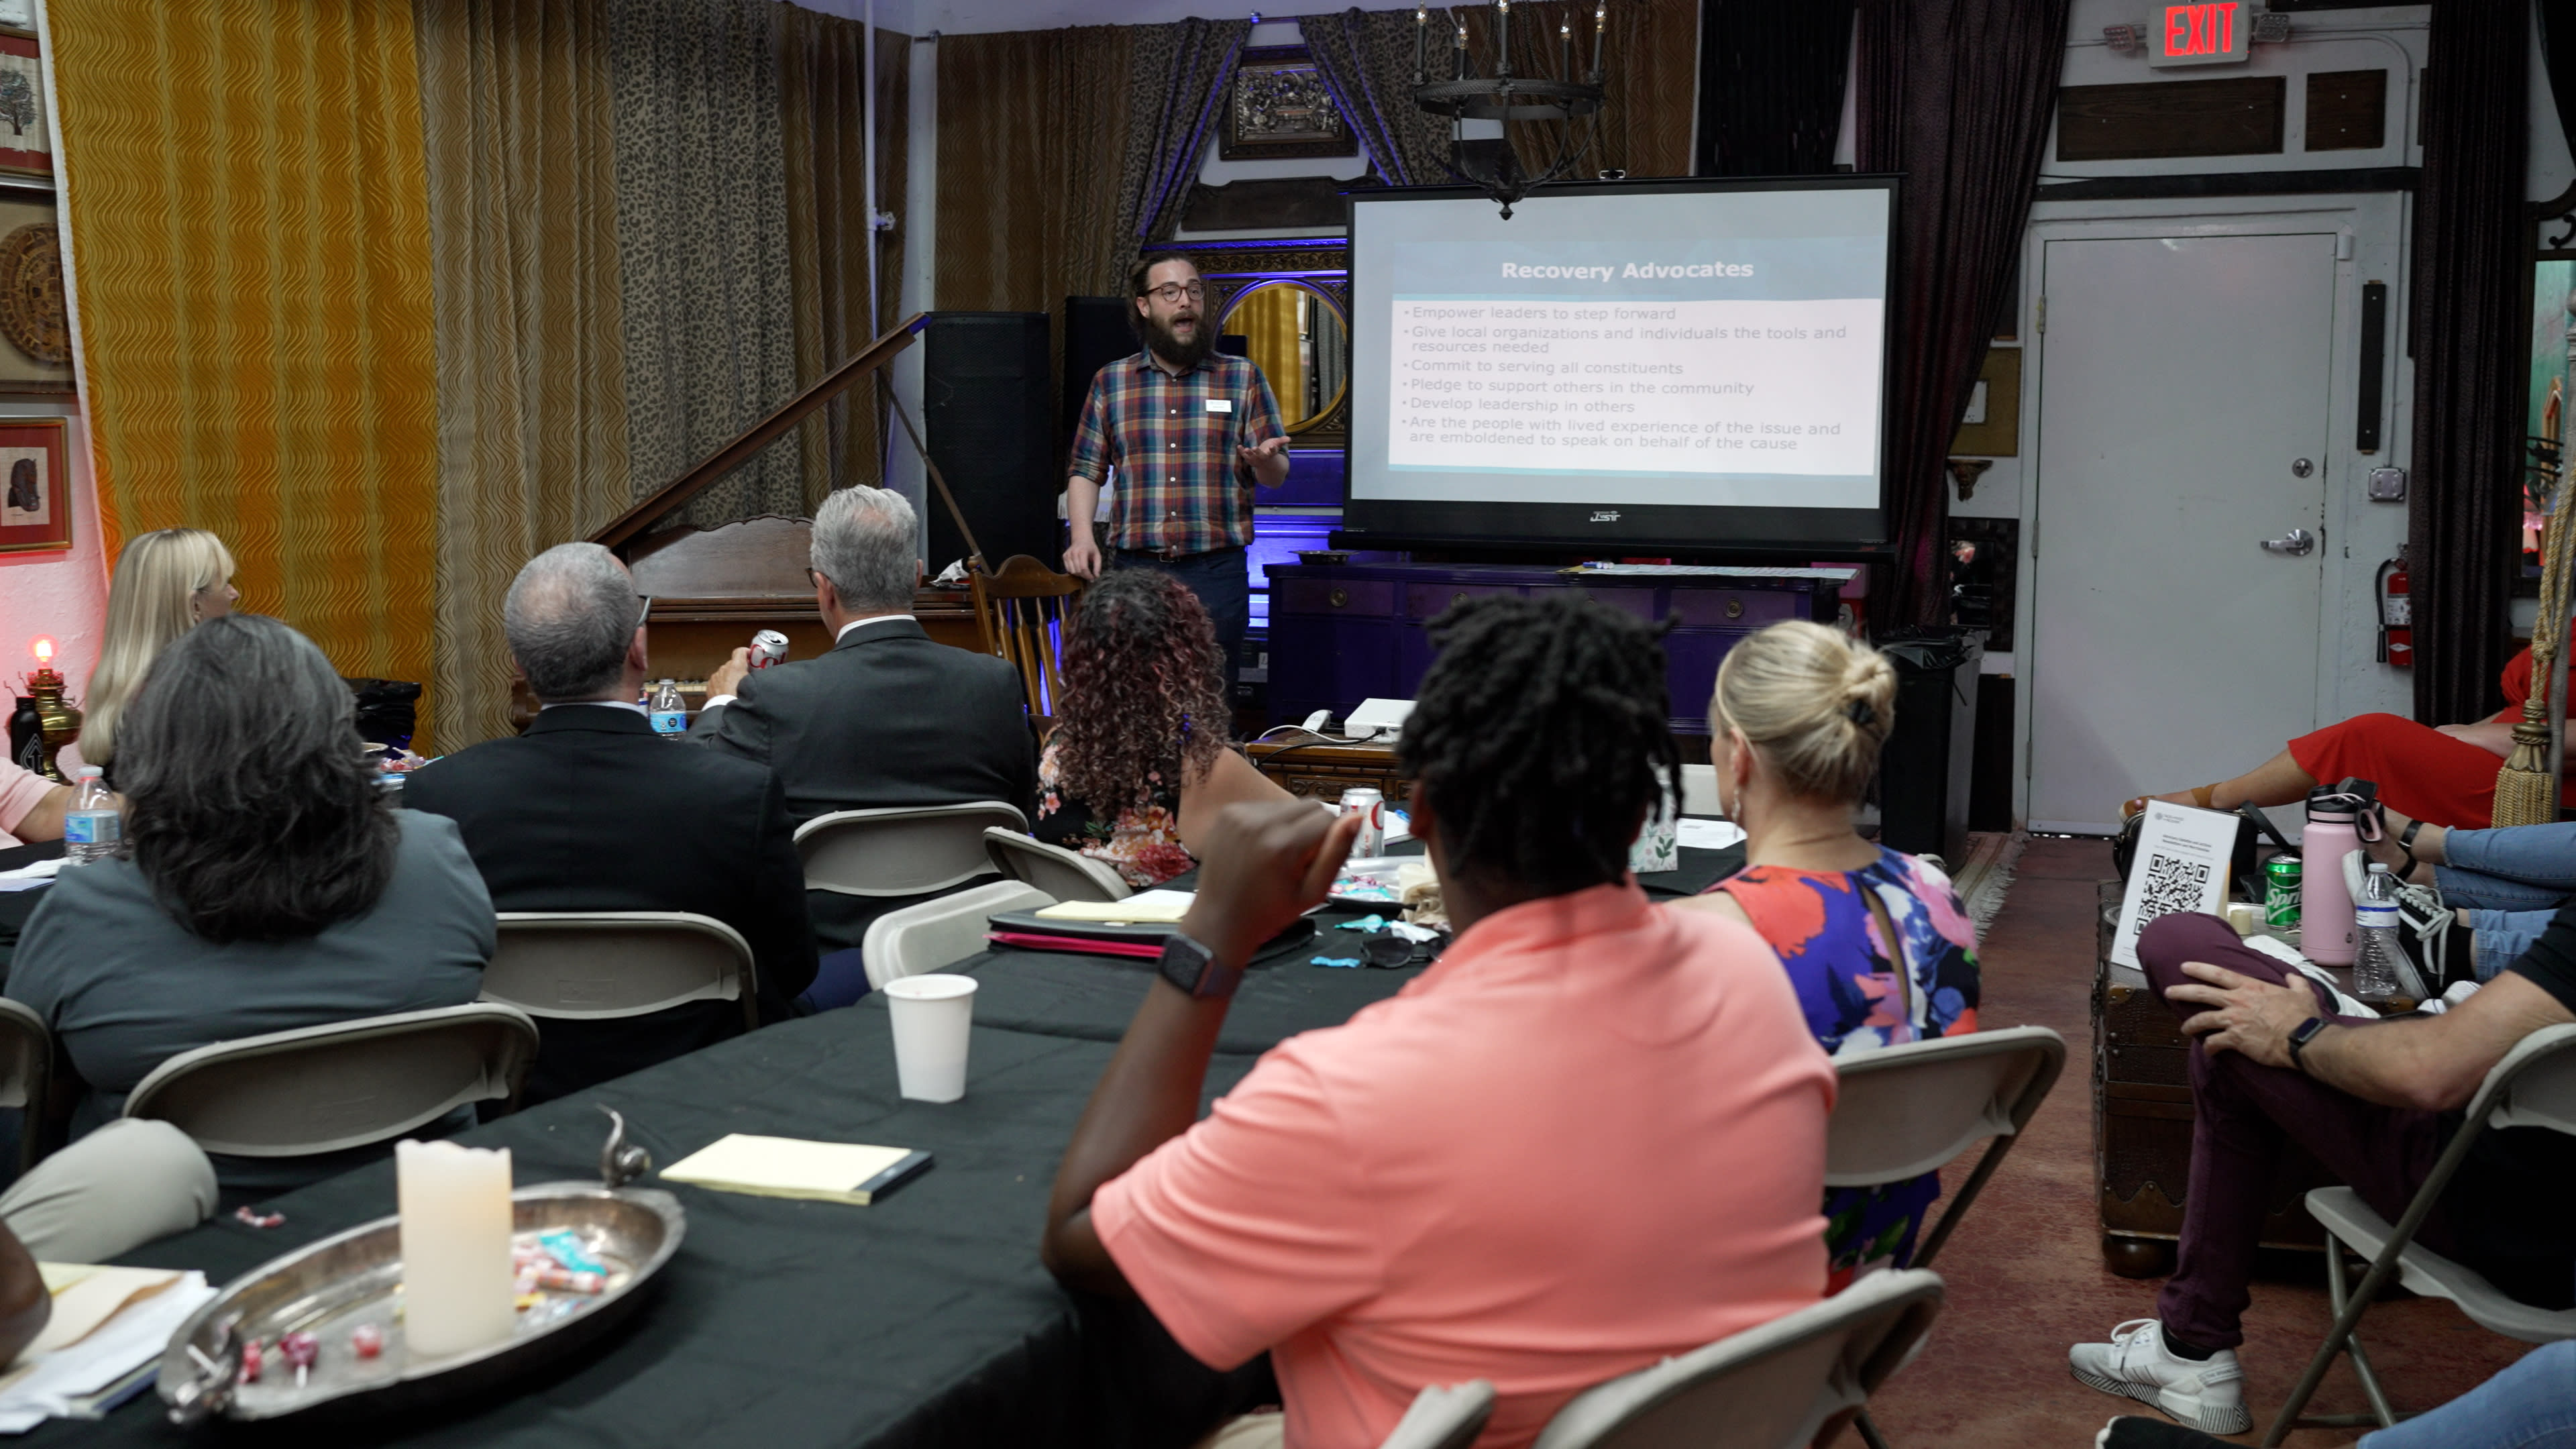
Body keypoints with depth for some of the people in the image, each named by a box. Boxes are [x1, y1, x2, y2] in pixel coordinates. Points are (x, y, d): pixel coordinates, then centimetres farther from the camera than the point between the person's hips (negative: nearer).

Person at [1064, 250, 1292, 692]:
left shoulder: (1243, 377, 8)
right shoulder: (1111, 382, 12)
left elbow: (1277, 476, 7)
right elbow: (1086, 471, 11)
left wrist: (1264, 460, -17)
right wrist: (1082, 535, -6)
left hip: (1217, 572, -1)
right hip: (1135, 570, 1)